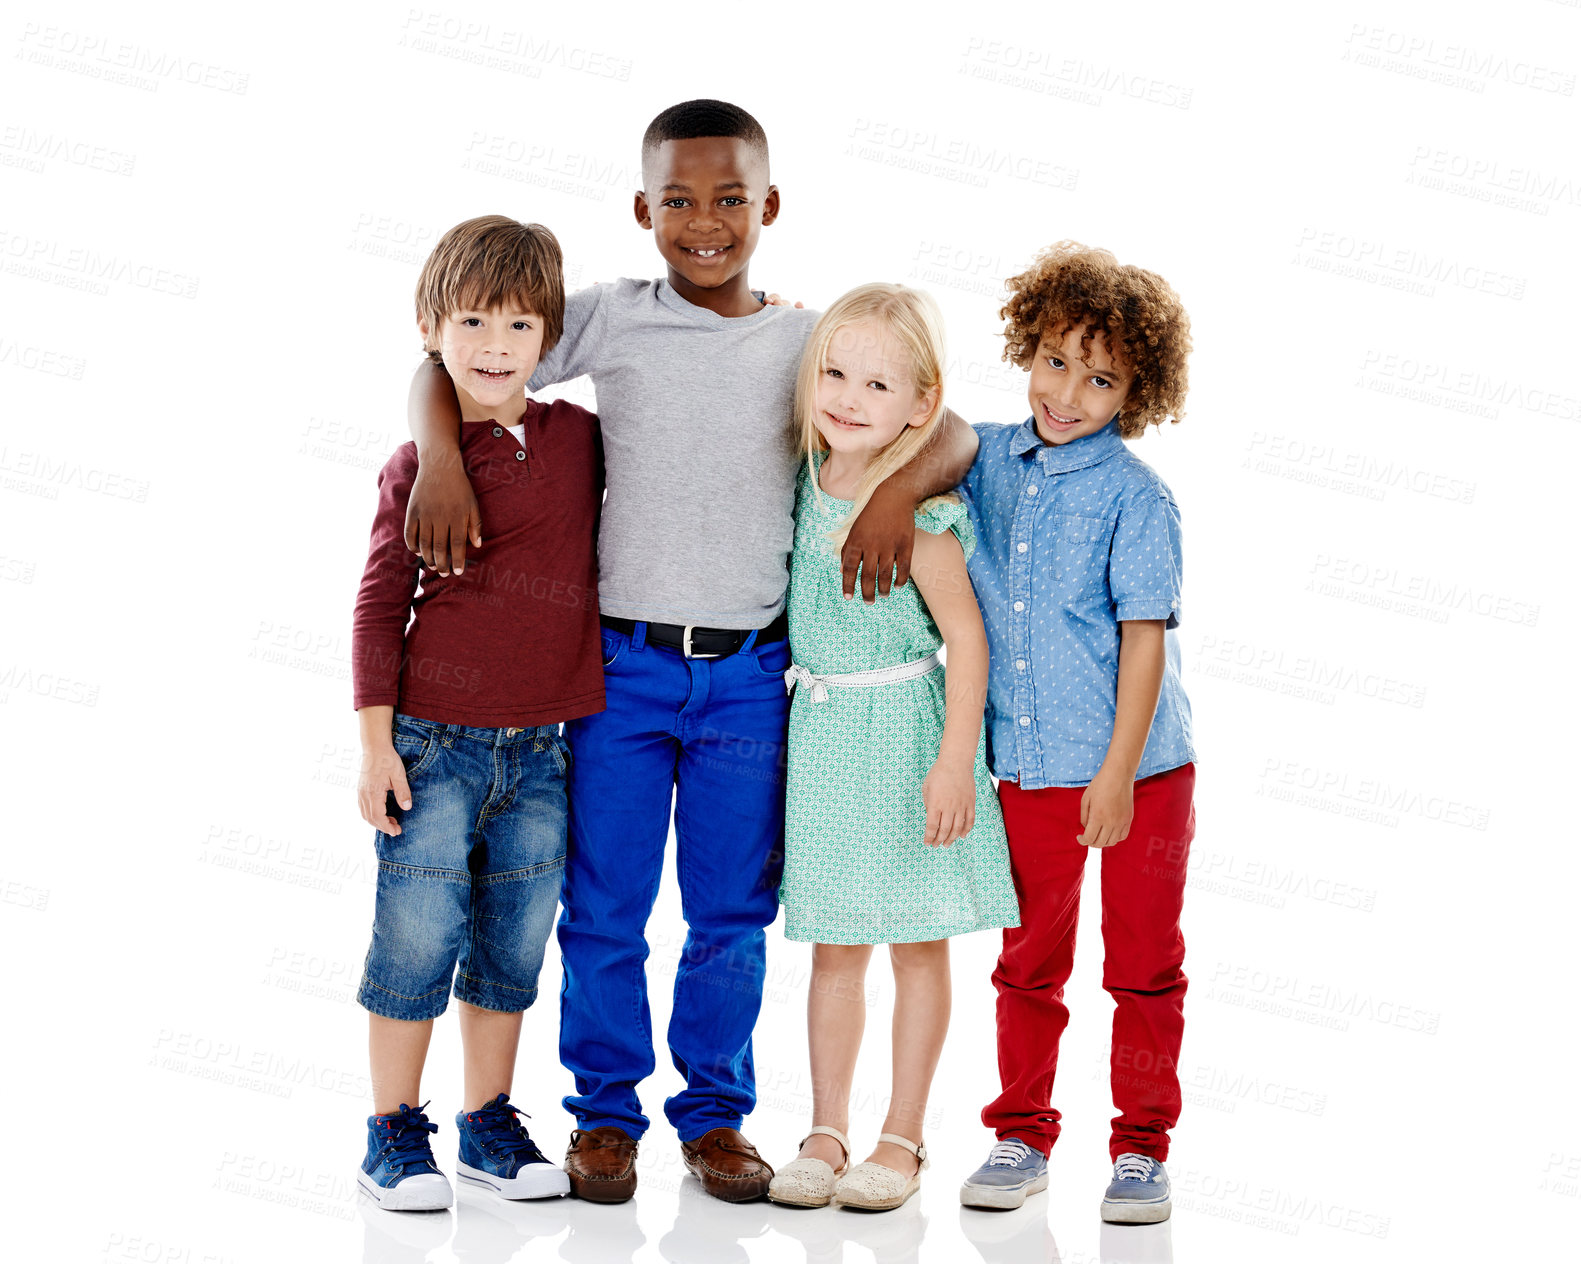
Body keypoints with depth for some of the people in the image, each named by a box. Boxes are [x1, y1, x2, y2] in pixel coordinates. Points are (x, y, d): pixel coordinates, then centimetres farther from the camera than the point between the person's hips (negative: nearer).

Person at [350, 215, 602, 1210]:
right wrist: (376, 745, -7)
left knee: (514, 947, 12)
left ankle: (490, 1123, 26)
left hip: (539, 750, 4)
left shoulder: (582, 438, 5)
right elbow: (380, 606, -3)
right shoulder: (420, 464, -5)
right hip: (435, 742, -3)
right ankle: (395, 1135, 14)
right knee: (419, 936, 0)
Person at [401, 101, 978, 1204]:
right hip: (622, 658, -1)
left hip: (749, 670, 1)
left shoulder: (810, 341, 3)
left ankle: (715, 1113, 25)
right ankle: (607, 1112, 22)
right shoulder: (612, 319, 0)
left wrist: (900, 487, -21)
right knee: (604, 905, 6)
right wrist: (443, 461, -15)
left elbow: (950, 431, 0)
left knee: (733, 910, 9)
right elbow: (450, 365, 4)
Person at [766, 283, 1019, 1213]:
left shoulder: (918, 510, -17)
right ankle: (827, 1133, 19)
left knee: (917, 945, 6)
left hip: (902, 729, -6)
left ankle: (903, 1140, 15)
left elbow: (965, 633, -15)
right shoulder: (810, 483, 1)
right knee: (835, 945, 12)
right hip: (821, 728, 6)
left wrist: (955, 760, -19)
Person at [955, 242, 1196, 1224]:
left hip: (1138, 767, -4)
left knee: (1144, 966, 7)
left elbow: (1144, 637, -12)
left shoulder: (1135, 497, -11)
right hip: (1029, 766, 4)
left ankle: (1142, 1148, 19)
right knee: (1029, 962, 13)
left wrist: (1118, 773, -16)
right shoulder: (989, 460, 3)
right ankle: (1022, 1138, 25)